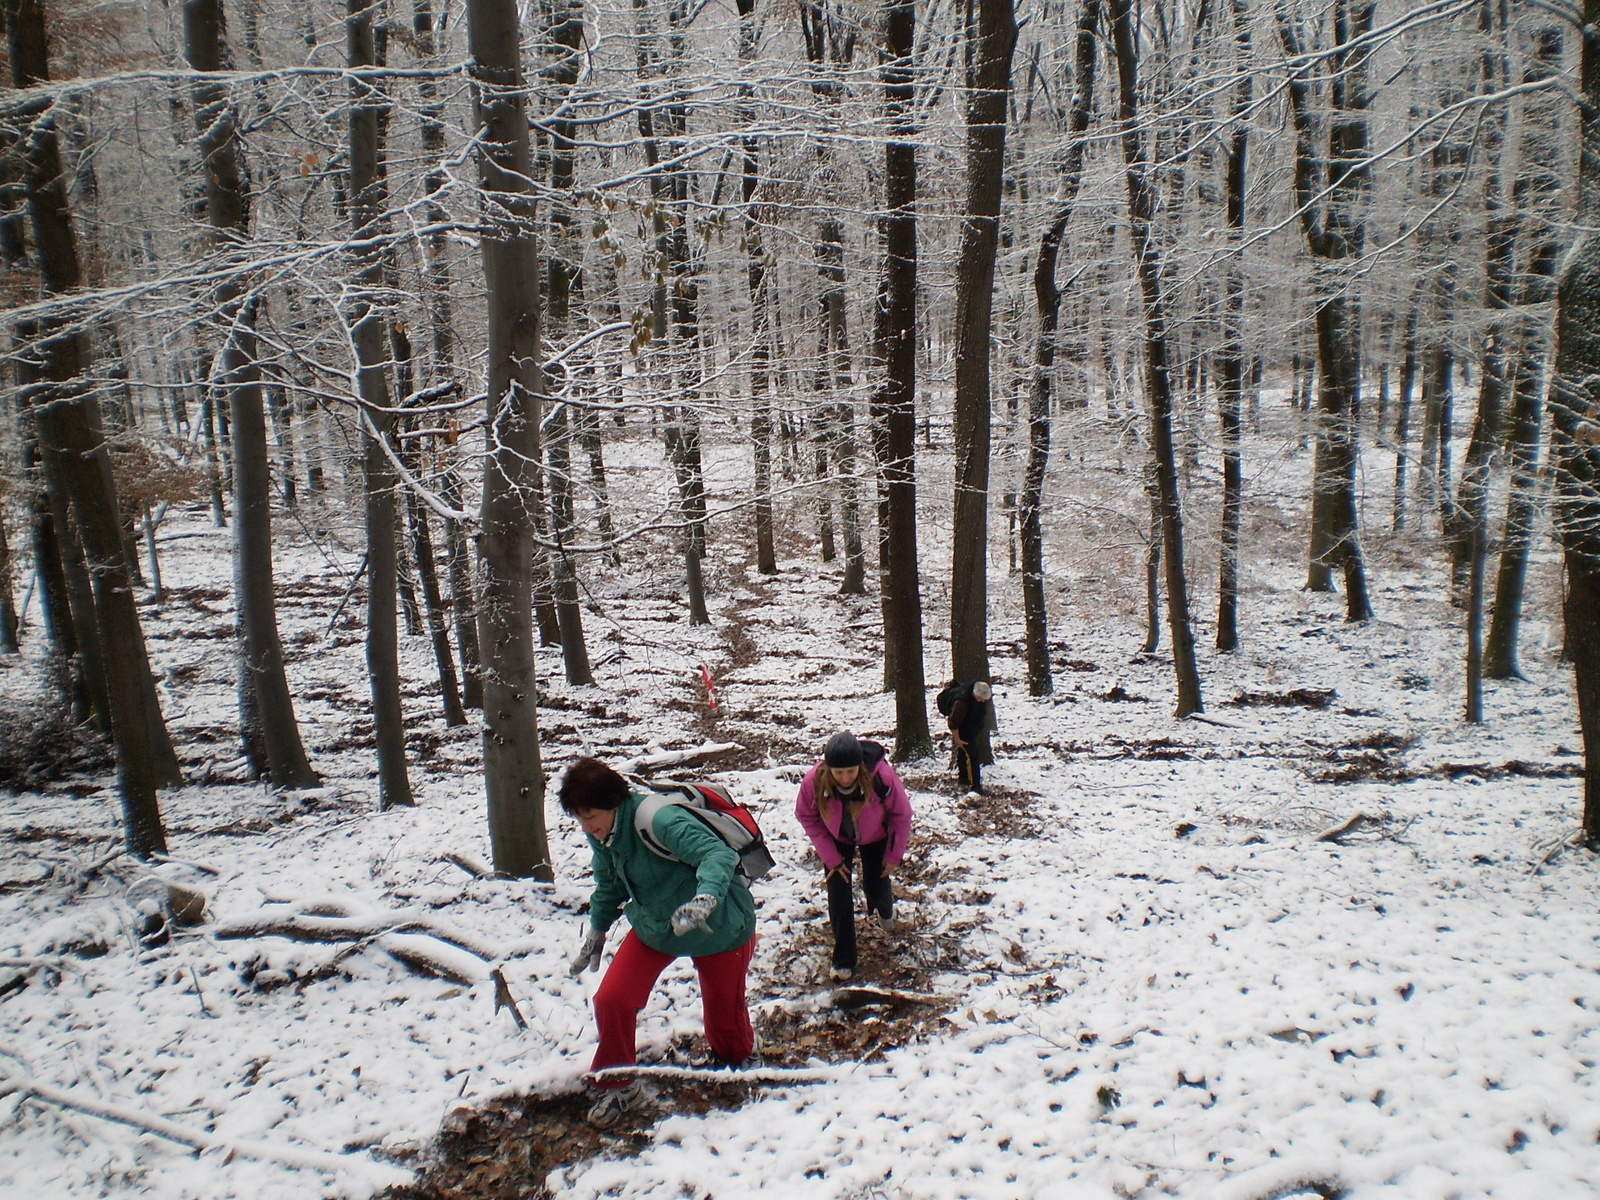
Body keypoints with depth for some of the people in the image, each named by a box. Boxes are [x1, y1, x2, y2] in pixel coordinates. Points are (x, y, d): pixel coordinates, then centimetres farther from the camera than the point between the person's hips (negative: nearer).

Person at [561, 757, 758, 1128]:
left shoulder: (660, 821, -33)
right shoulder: (603, 835, -7)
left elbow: (719, 854, -42)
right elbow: (609, 884, 13)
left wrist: (704, 899, -58)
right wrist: (596, 933, 21)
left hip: (718, 927, -6)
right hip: (654, 926, 6)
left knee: (725, 1012, 11)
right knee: (612, 1000, -8)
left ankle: (740, 1060, 47)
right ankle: (619, 1086, 16)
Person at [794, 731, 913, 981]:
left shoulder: (882, 776, -39)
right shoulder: (813, 781, -35)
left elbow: (902, 814, -20)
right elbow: (807, 817, -15)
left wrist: (894, 855, -10)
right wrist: (831, 858, -14)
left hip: (876, 838, 0)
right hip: (837, 840, 0)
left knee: (877, 886, 9)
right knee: (838, 897, -5)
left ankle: (885, 912, 48)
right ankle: (843, 960, 12)